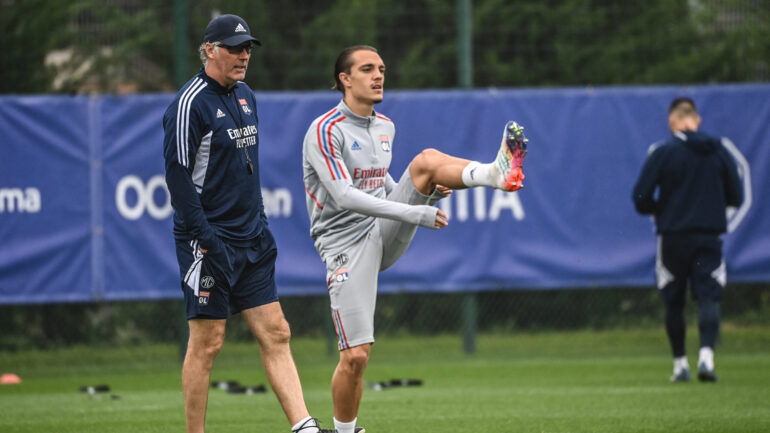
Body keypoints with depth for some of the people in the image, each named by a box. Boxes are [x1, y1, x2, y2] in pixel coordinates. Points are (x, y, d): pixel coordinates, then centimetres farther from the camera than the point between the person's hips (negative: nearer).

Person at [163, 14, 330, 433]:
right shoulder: (190, 103, -12)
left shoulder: (246, 96, 14)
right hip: (210, 240, -8)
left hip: (251, 240, 8)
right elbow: (178, 175, -16)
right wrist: (202, 237, -20)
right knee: (207, 342, -4)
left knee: (275, 334, 1)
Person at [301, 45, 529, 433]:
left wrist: (426, 193, 7)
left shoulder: (384, 127, 13)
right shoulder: (326, 131, -12)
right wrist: (412, 214, -27)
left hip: (385, 234, 6)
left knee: (427, 159, -16)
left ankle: (496, 173, -43)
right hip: (346, 244, -6)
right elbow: (346, 197, -22)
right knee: (356, 356, -12)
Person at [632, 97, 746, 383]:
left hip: (673, 237, -1)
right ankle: (706, 355, -22)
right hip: (710, 236, 1)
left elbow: (641, 198, -9)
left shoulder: (663, 152, -7)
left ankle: (680, 365, 14)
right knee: (709, 298, -1)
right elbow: (736, 197, 6)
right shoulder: (719, 151, 2)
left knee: (674, 302, 11)